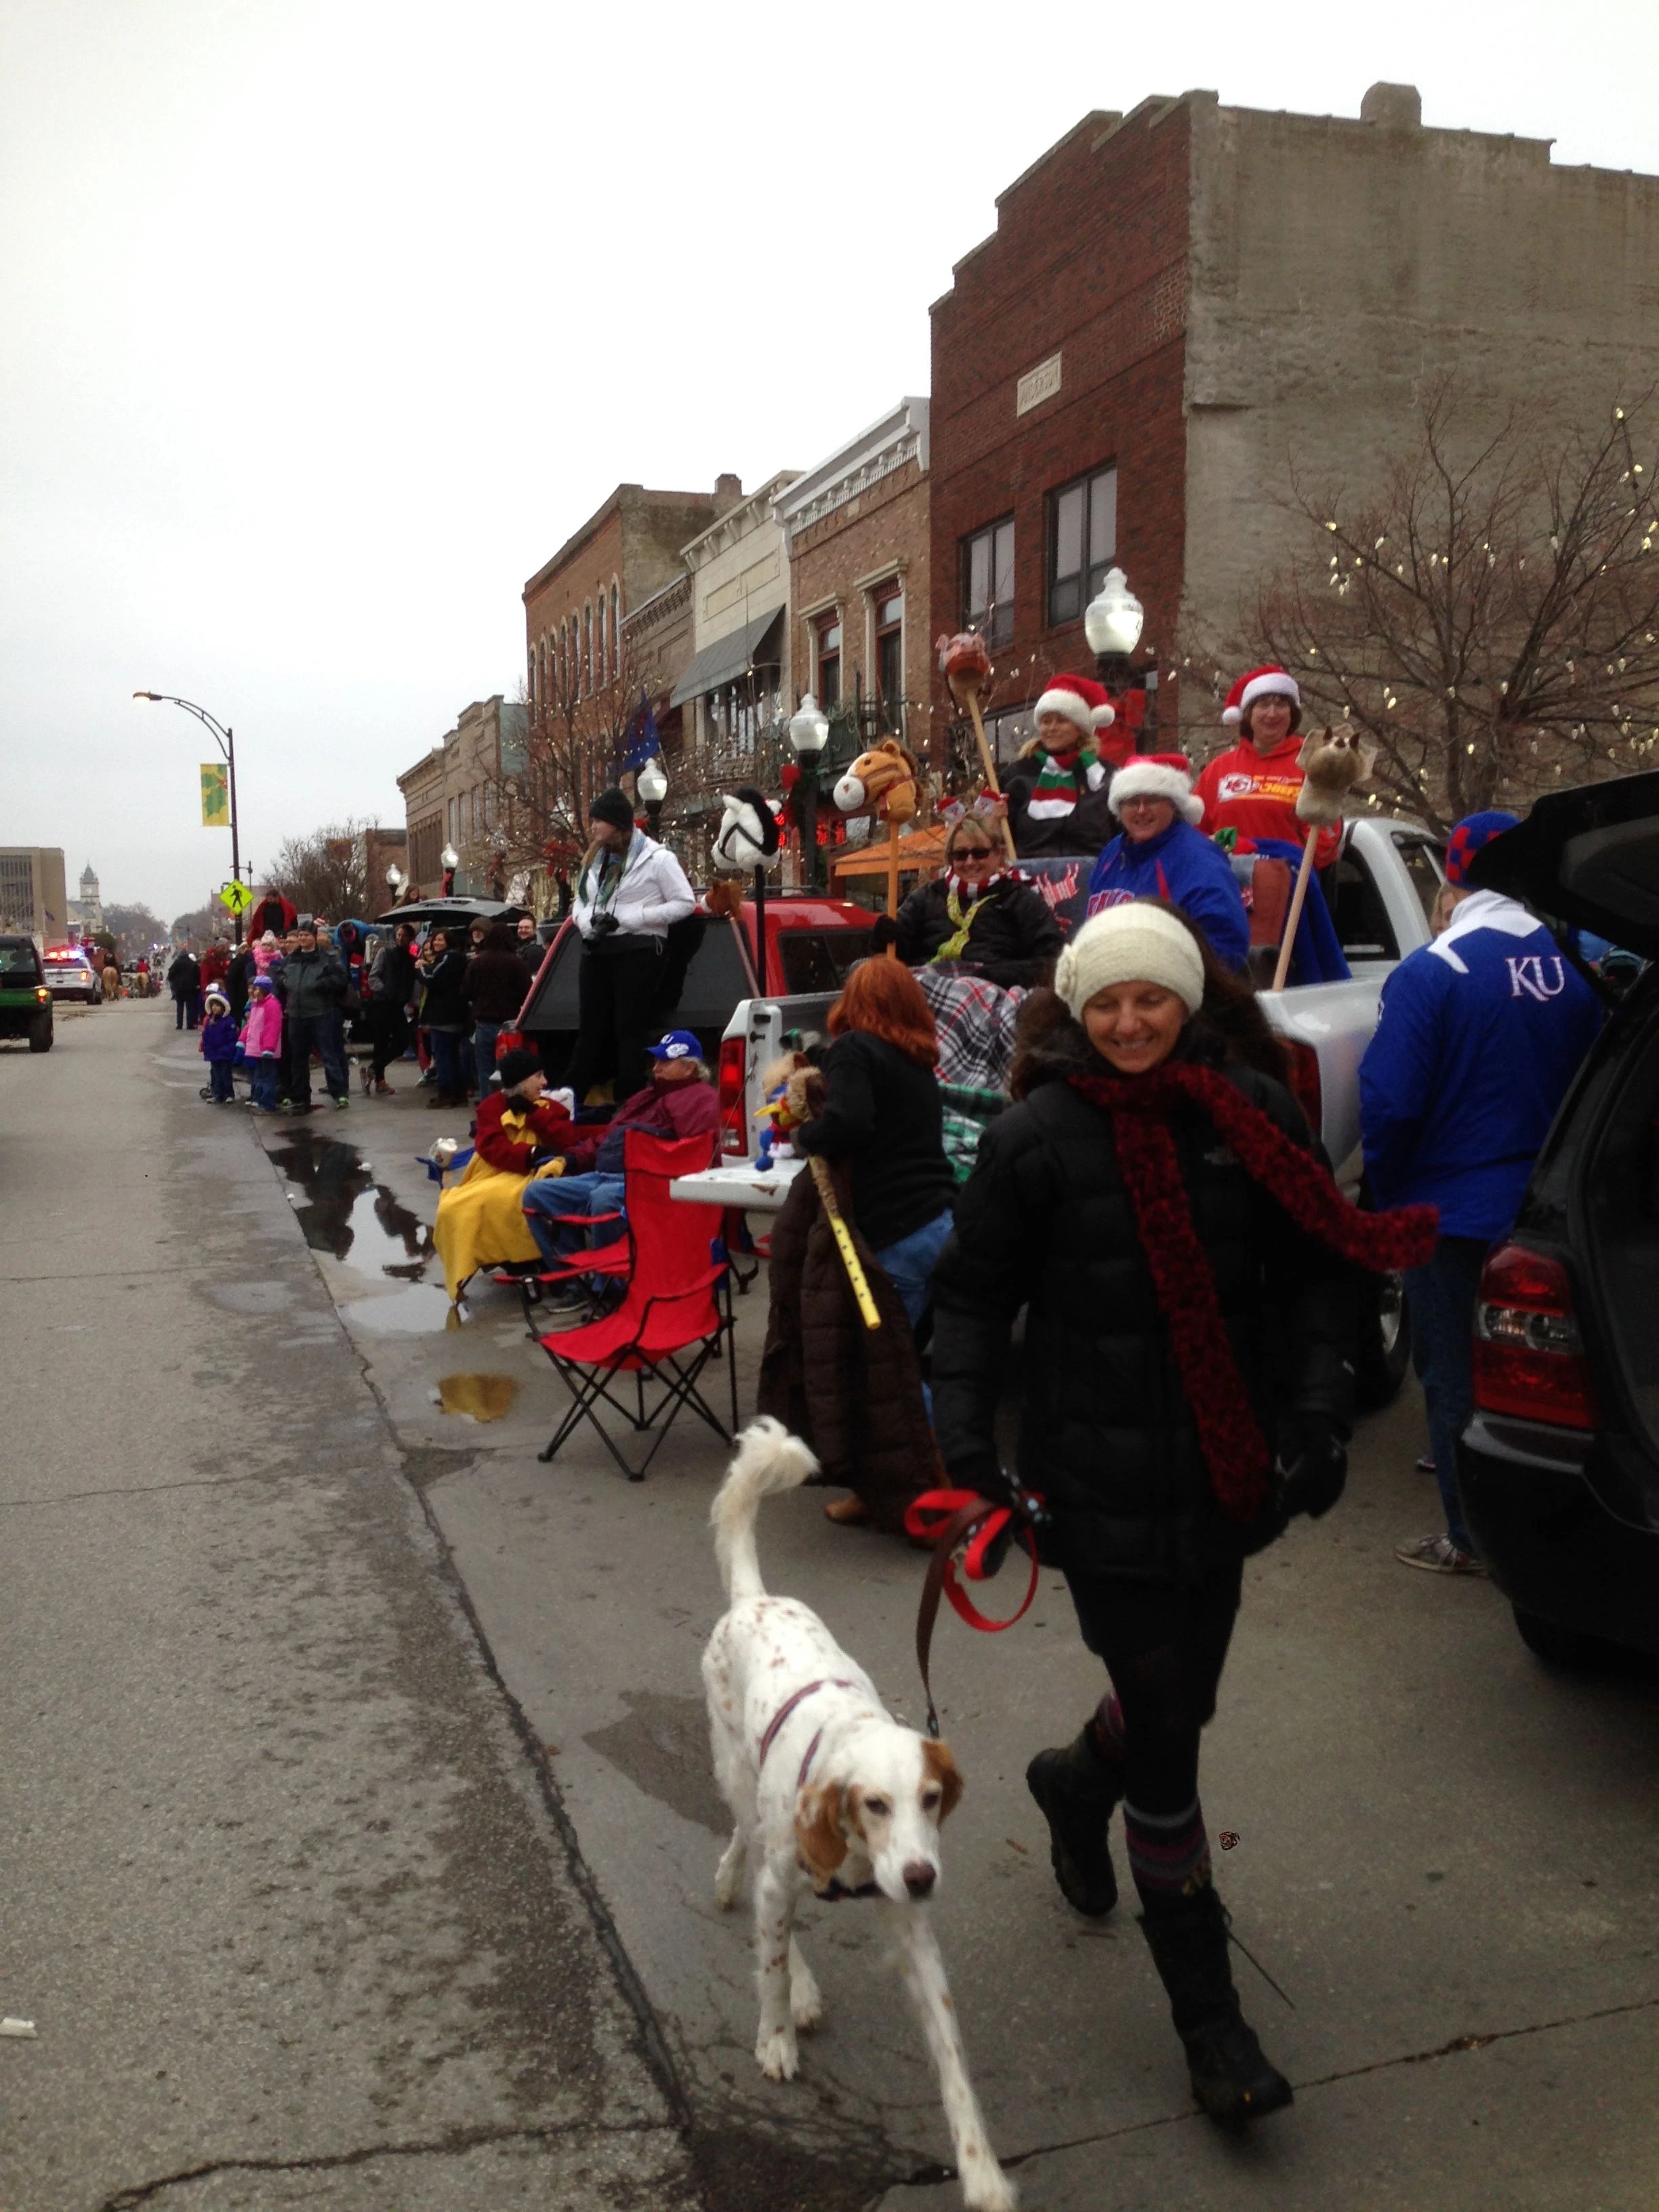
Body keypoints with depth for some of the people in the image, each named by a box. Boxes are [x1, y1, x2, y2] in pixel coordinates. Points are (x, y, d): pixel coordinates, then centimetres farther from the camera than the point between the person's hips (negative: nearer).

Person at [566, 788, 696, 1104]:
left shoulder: (656, 858, -6)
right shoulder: (594, 859, 17)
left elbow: (685, 903, -8)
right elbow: (580, 902, 23)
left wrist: (626, 918, -13)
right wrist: (590, 922, -4)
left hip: (638, 951, -6)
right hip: (596, 951, 7)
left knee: (630, 1031, -7)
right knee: (590, 1029, 8)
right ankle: (570, 1100, 12)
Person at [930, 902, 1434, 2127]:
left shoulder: (1254, 1112, -2)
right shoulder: (1037, 1135, -8)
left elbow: (1314, 1270, 3)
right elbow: (975, 1294, -2)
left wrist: (1318, 1415, -7)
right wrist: (967, 1447, -10)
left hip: (1227, 1470, 4)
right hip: (1103, 1484, -3)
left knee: (1181, 1694, 20)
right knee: (1166, 1732, 1)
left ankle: (1078, 1781, 55)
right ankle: (1206, 2005, 19)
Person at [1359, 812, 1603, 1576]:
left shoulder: (1429, 973, -19)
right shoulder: (1578, 965, -1)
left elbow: (1389, 1102, -20)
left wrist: (1389, 1193, -3)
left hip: (1456, 1211, -5)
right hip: (1553, 1209, 5)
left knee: (1456, 1379, 8)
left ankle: (1472, 1538, 17)